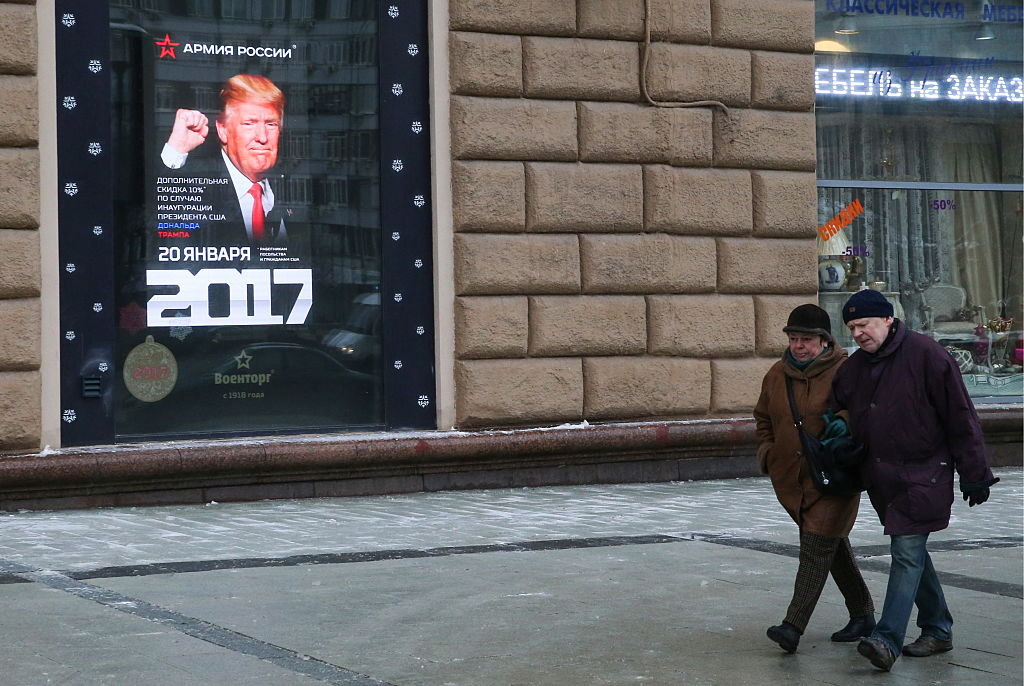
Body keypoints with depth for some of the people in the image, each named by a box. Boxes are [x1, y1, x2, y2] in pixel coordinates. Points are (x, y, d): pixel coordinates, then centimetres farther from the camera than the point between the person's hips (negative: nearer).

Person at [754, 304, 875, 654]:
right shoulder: (777, 374, 9)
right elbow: (764, 418, 22)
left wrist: (848, 423, -26)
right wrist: (766, 452, 8)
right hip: (791, 478, 6)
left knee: (816, 547, -12)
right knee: (833, 544, 15)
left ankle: (794, 625, -17)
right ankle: (862, 614, 28)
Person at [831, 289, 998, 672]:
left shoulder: (926, 355, -11)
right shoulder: (852, 369, 8)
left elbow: (960, 417, -9)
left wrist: (974, 475, -8)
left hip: (924, 474, -7)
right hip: (882, 478, 7)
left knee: (907, 552, -12)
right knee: (912, 553, 13)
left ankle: (887, 640, -18)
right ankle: (937, 630, 25)